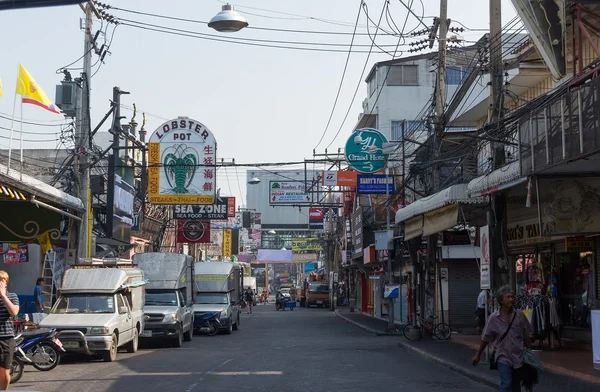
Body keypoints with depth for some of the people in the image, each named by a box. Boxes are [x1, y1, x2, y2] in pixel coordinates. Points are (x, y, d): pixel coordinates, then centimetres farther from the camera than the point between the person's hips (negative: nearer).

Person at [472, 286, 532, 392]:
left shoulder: (520, 315, -4)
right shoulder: (494, 318, -9)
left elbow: (526, 336, 6)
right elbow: (485, 338, 0)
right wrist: (478, 355, 5)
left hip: (519, 357, 3)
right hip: (503, 358, -3)